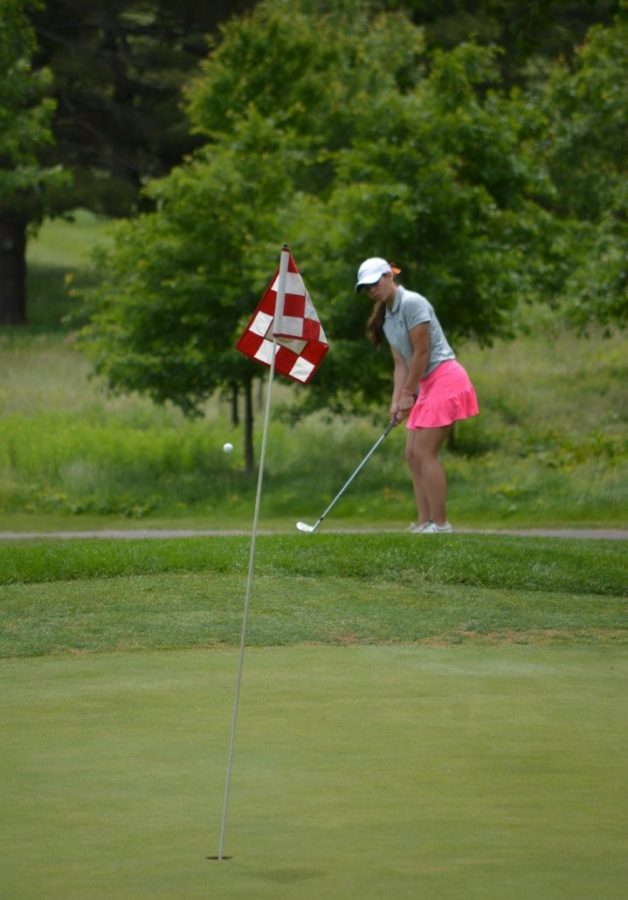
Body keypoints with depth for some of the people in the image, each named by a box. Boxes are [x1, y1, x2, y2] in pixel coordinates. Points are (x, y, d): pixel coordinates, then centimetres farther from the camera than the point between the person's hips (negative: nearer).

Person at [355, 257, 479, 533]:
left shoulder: (412, 303, -14)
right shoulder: (386, 318, 13)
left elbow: (422, 353, -15)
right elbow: (401, 363, 11)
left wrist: (408, 394, -10)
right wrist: (397, 401, 0)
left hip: (444, 378, -10)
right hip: (427, 385, 10)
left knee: (425, 452, -14)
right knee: (413, 454, 5)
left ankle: (439, 523, -13)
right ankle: (424, 522, 6)